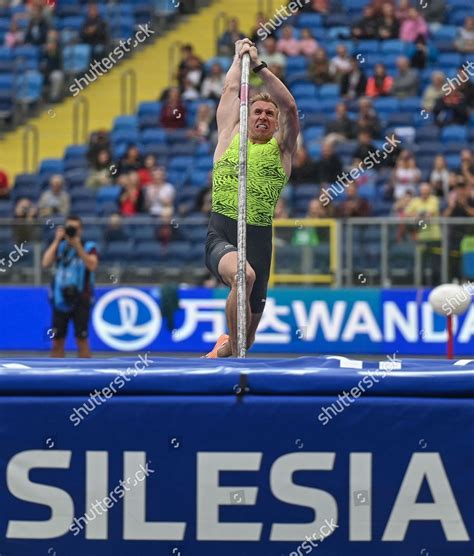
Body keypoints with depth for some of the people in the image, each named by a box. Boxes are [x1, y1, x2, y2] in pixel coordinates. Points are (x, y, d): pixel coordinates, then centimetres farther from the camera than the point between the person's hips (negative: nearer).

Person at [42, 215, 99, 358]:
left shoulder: (89, 247, 1)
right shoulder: (59, 246, 10)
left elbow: (92, 265, -17)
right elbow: (46, 263, -6)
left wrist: (78, 246, -22)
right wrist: (57, 240, -10)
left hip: (80, 299, -3)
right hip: (60, 300, 3)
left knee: (82, 341, -7)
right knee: (57, 342, 3)